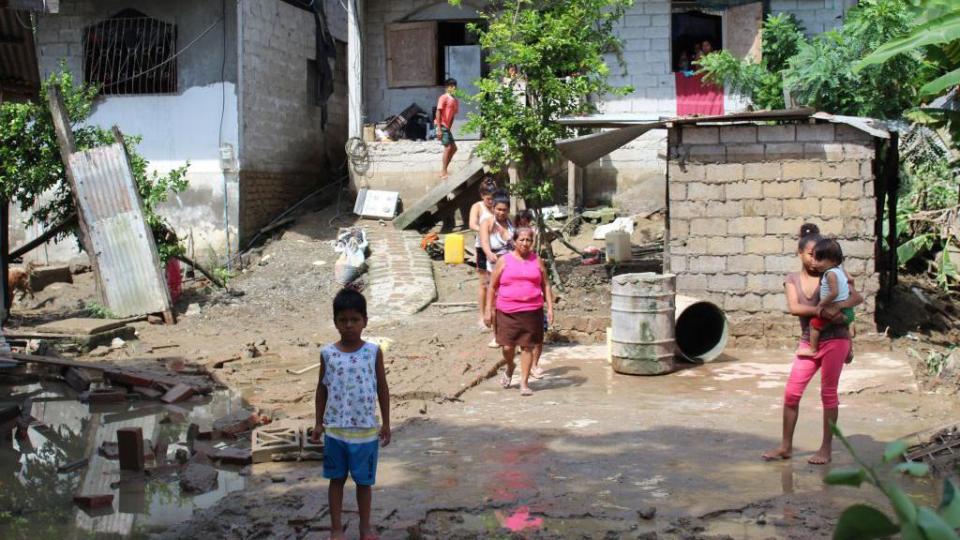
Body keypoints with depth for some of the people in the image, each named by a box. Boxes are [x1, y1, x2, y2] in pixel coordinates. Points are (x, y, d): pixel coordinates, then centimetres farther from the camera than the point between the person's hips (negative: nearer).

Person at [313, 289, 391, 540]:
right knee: (337, 479, 12)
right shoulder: (328, 353, -3)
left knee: (364, 481, 10)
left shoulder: (373, 352, -6)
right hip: (335, 429, 1)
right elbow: (322, 388, 6)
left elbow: (382, 388, 1)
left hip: (366, 430, -1)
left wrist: (386, 423, 2)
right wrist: (319, 423, 6)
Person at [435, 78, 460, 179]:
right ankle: (444, 172, -8)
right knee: (448, 147, -12)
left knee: (453, 148, 9)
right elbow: (438, 112, -16)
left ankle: (444, 170, 15)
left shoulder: (455, 101, 14)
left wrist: (449, 129, 12)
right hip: (441, 126, -9)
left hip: (447, 127, 9)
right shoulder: (444, 98, -11)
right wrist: (439, 129, -21)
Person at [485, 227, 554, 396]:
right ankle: (510, 367, 30)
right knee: (507, 347, -3)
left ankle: (524, 383, 10)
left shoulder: (536, 260, 9)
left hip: (532, 311, 1)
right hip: (507, 312, -1)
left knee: (527, 346, 1)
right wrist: (488, 310, 2)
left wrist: (550, 307, 3)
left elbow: (546, 285, 12)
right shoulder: (504, 261, 4)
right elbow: (492, 287, 7)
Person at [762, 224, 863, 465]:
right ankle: (786, 446, 12)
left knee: (828, 393, 3)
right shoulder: (792, 279, 3)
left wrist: (837, 307, -29)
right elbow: (793, 307, -12)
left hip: (835, 339, -3)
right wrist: (820, 311, -26)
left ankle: (826, 448, 12)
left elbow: (857, 297, -10)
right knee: (791, 393, 1)